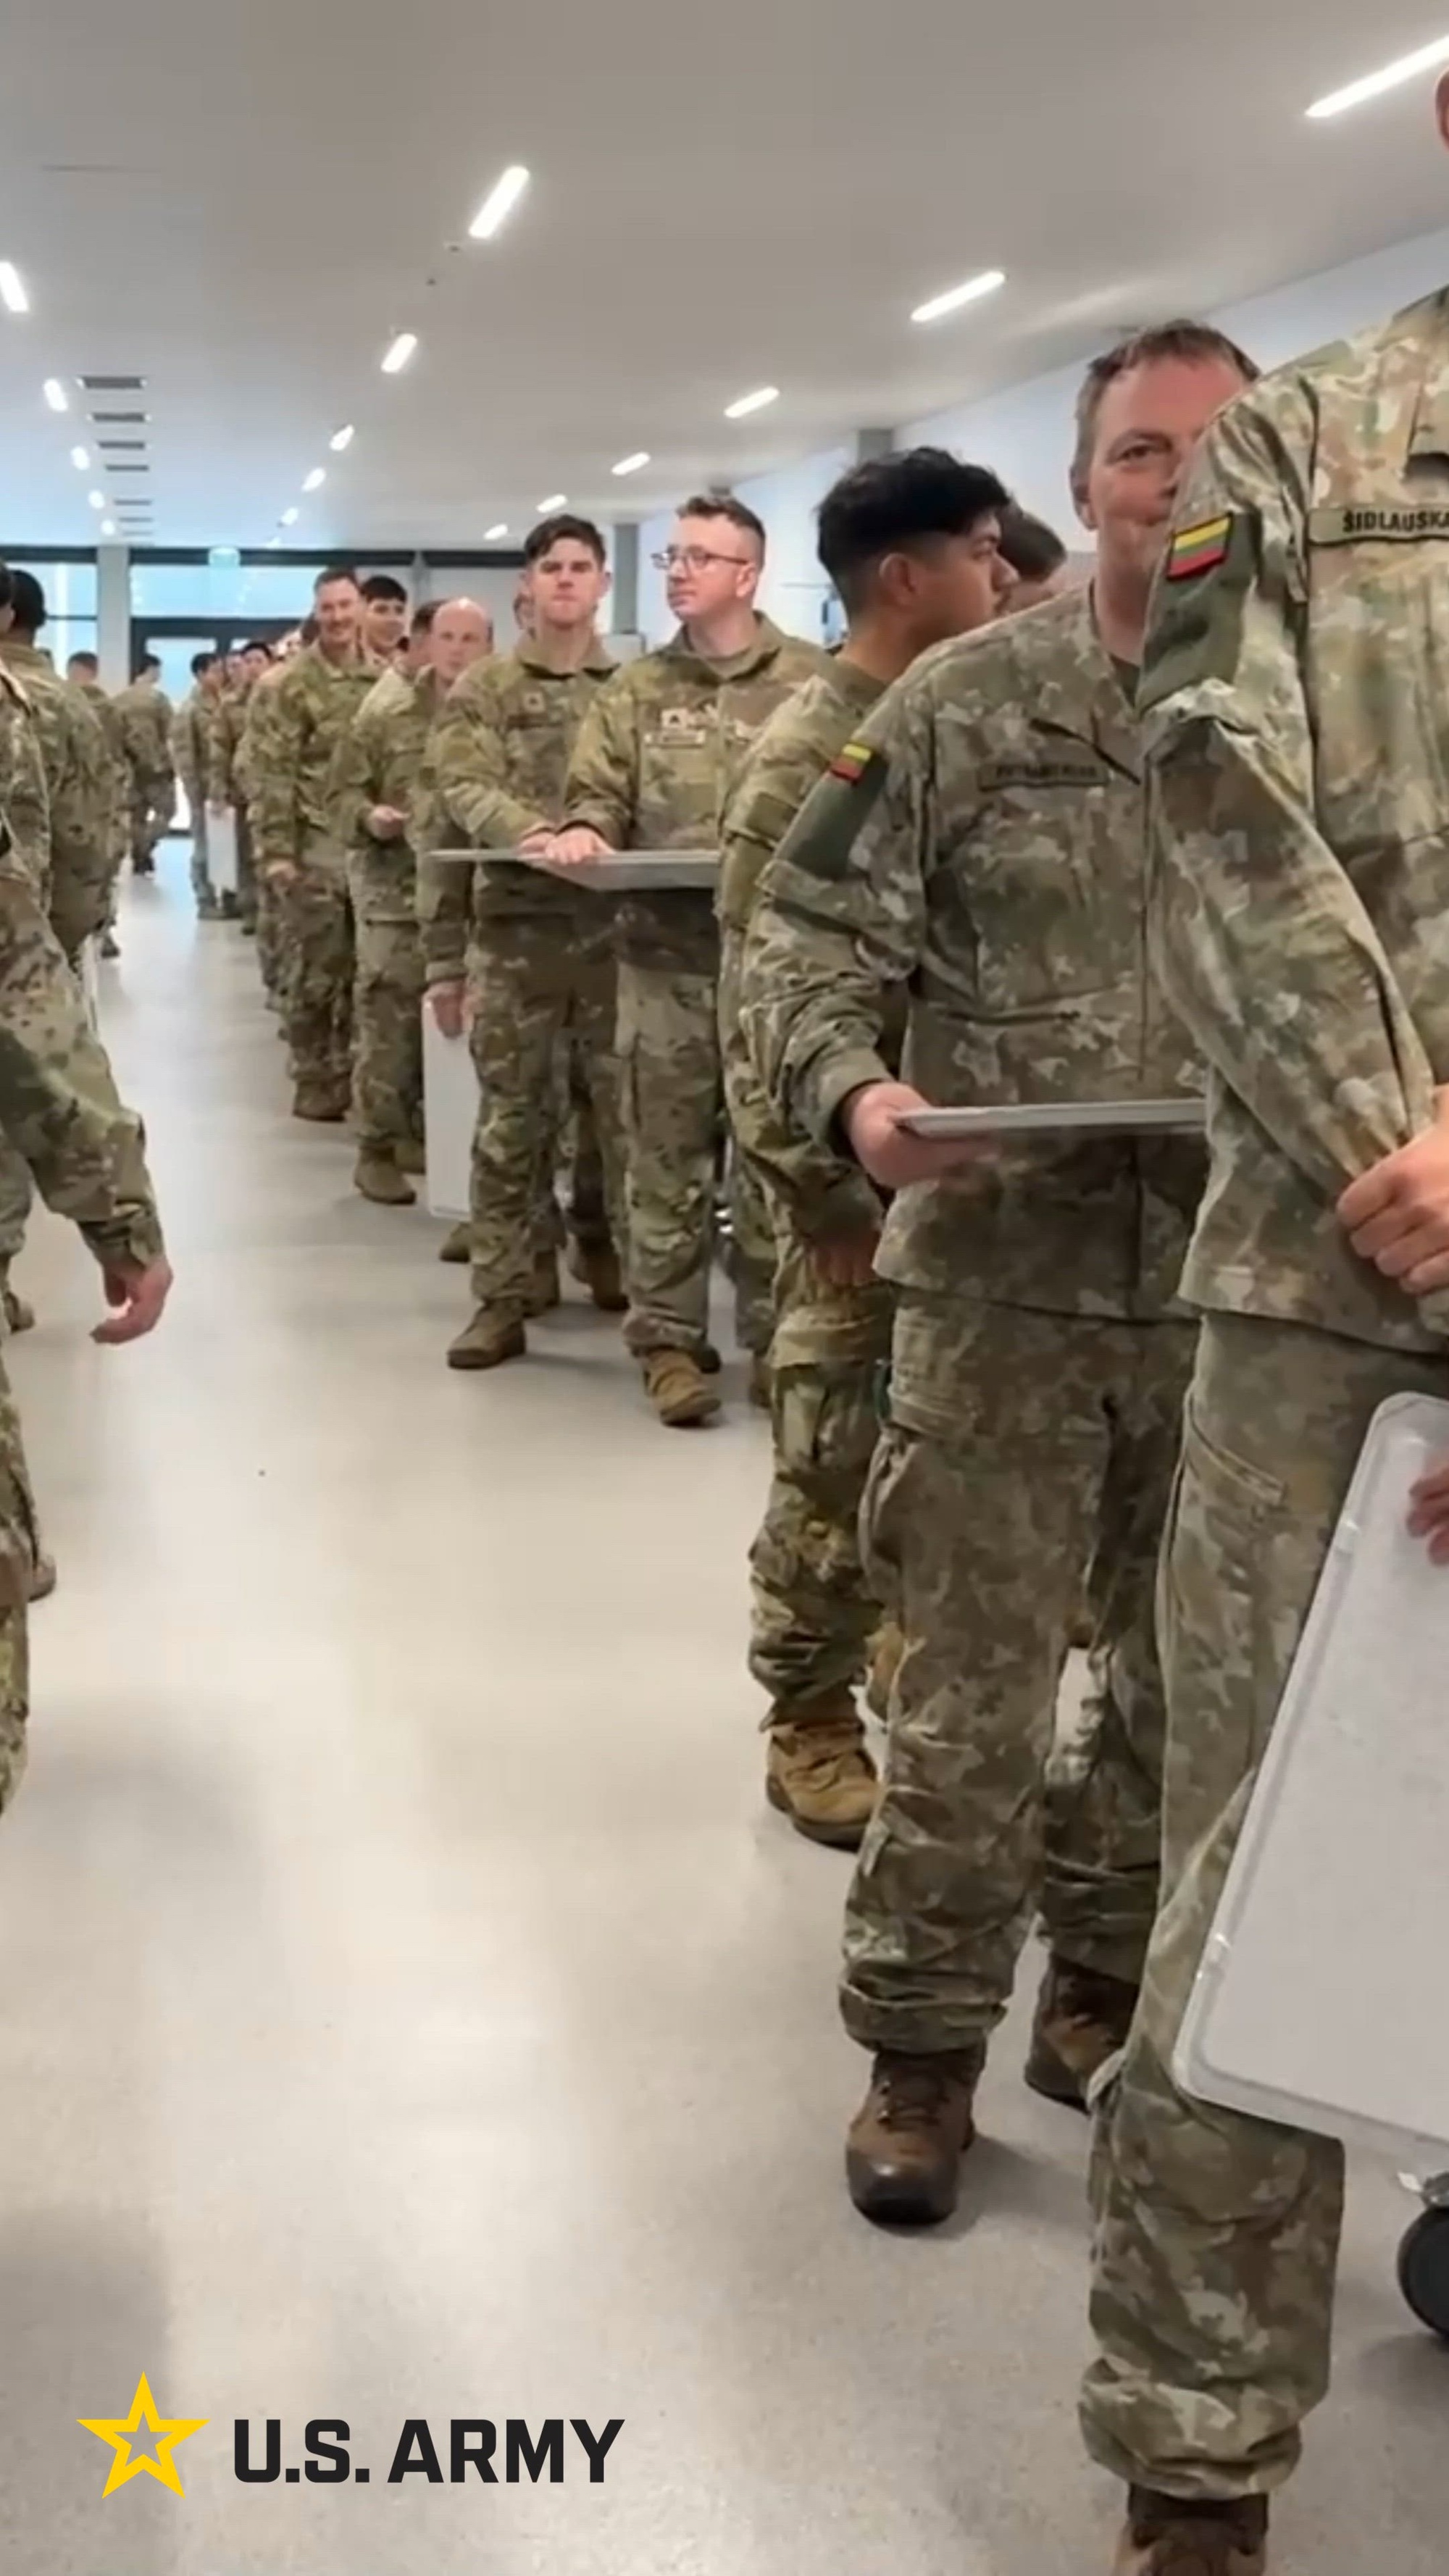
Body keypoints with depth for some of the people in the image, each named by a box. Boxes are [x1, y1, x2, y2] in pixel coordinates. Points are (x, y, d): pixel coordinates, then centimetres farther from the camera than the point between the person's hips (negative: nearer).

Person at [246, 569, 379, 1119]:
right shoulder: (287, 685, -5)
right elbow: (270, 774, -9)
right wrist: (276, 850, -15)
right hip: (315, 847, -4)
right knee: (315, 973, 0)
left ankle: (351, 1072, 20)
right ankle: (315, 1082, 8)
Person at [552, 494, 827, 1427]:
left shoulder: (811, 682, 2)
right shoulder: (636, 691, 12)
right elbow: (599, 793, 7)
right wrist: (582, 830, -15)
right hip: (667, 956, 2)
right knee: (668, 1162, 6)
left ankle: (780, 1337, 18)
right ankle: (670, 1342, 13)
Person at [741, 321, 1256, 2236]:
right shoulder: (964, 703, -1)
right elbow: (811, 936, -1)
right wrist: (852, 1090, -19)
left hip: (1247, 1289, 3)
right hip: (1005, 1276, -2)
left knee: (1202, 1678, 15)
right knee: (973, 1687, 4)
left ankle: (1113, 1987, 36)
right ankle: (924, 2042, 21)